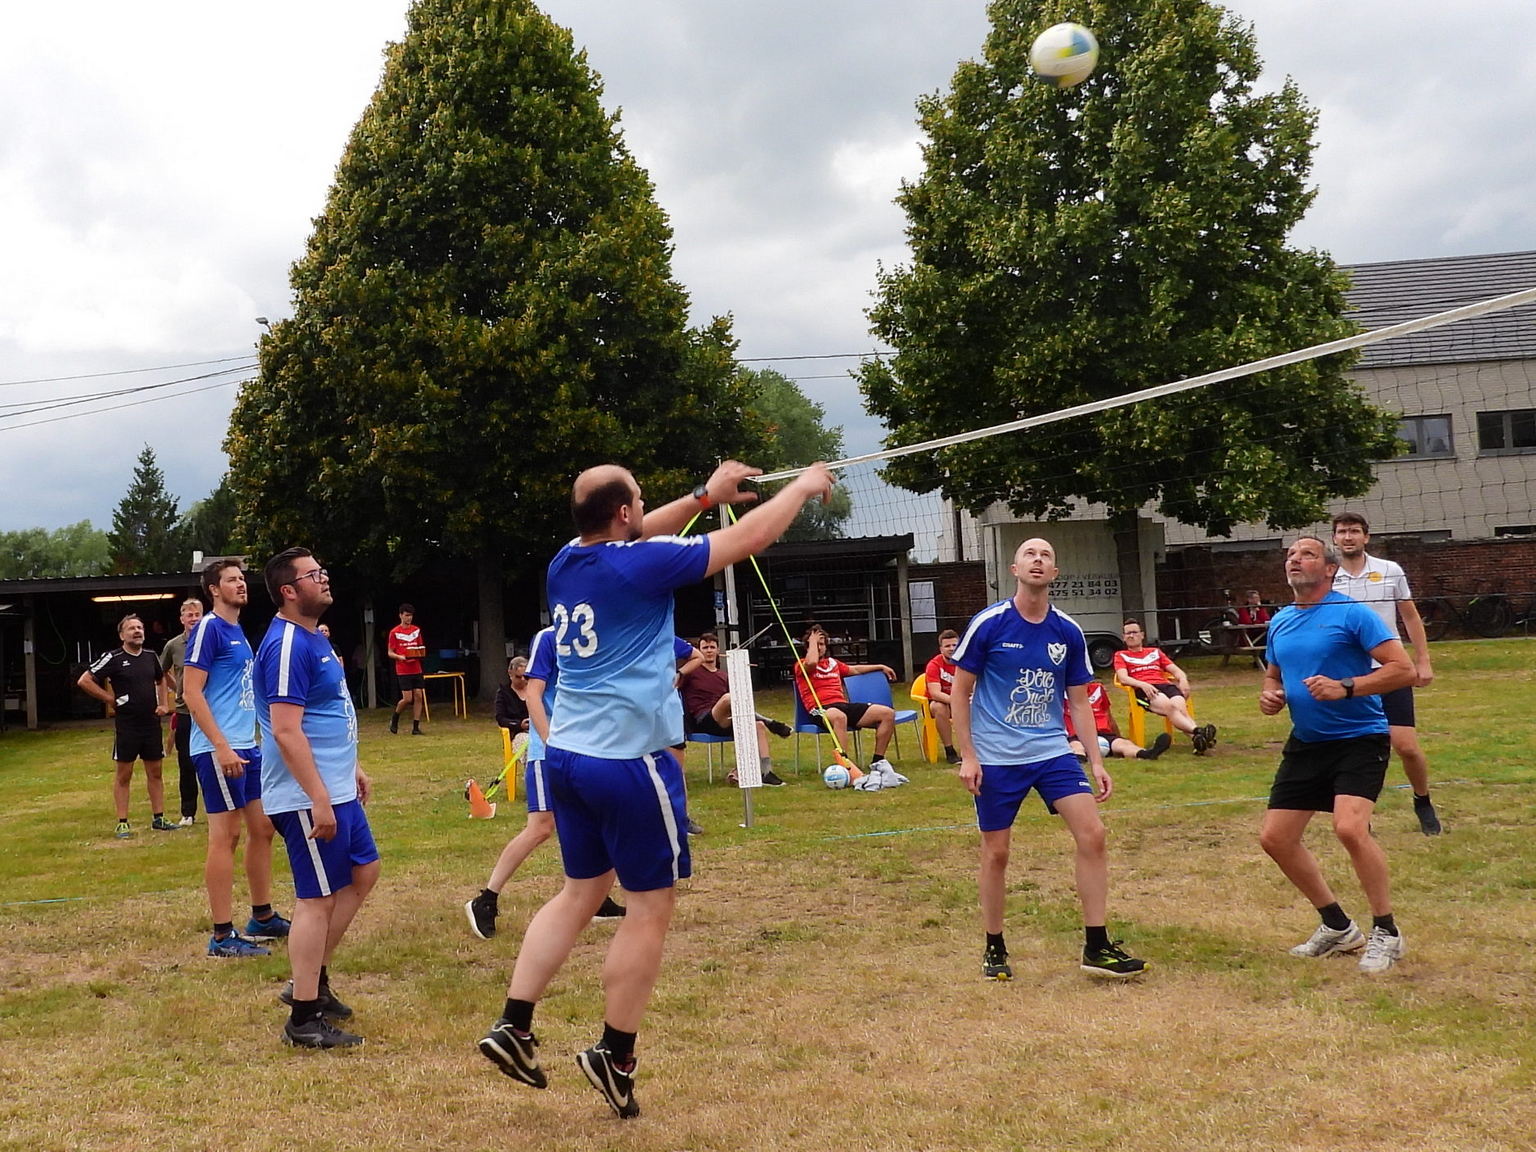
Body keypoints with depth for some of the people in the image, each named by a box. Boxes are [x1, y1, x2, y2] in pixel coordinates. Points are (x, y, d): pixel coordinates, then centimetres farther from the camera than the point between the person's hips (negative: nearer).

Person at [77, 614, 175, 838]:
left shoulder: (151, 656, 8)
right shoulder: (114, 658, -8)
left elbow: (161, 680, 27)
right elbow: (84, 681, -10)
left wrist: (164, 704, 13)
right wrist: (111, 699, -8)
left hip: (152, 722, 5)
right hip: (126, 724, -5)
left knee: (155, 772, 9)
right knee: (123, 774, 2)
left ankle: (158, 818, 17)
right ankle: (122, 823, 7)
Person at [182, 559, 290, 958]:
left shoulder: (238, 632, 16)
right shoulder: (208, 629, -10)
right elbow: (192, 693, -16)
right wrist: (221, 746, -21)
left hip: (247, 747, 9)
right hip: (219, 750, -9)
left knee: (262, 828, 13)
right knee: (225, 836, -5)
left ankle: (263, 918, 24)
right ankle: (222, 936, 0)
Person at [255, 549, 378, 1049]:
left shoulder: (314, 637, 14)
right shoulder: (286, 645, -19)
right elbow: (286, 731, -25)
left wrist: (352, 768, 25)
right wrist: (319, 800, -26)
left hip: (336, 790, 11)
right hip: (309, 798, -10)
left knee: (363, 872, 18)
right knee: (317, 898, -4)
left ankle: (312, 982, 26)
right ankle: (304, 1019, 4)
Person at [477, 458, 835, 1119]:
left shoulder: (565, 563, 6)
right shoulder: (639, 565, -14)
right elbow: (751, 538, -7)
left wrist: (704, 495, 31)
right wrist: (803, 486, 9)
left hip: (567, 756, 8)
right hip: (629, 761, -8)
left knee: (580, 892, 18)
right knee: (651, 907, 5)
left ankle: (512, 1026, 13)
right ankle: (614, 1056, 11)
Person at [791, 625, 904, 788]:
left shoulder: (832, 662, 29)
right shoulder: (801, 665, 9)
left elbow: (854, 669, 45)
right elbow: (812, 662, -16)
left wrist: (881, 667, 48)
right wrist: (812, 641, 0)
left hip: (843, 705, 7)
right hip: (819, 710, -7)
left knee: (888, 713, -8)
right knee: (839, 716, -46)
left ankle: (878, 763, -3)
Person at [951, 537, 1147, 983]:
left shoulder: (1068, 632, 2)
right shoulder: (987, 624, -8)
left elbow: (1079, 701, 9)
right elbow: (960, 691, -3)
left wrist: (1096, 761, 3)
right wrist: (967, 756, -8)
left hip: (1052, 750, 3)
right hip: (996, 757, -3)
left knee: (1092, 834, -9)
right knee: (996, 852, 3)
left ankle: (1097, 948, 0)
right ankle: (994, 950, 21)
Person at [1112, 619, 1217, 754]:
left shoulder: (1155, 652, 34)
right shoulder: (1121, 656, 23)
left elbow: (1176, 670, 25)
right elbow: (1123, 678, 4)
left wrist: (1183, 680, -1)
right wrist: (1142, 684, -16)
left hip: (1166, 685, 3)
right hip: (1143, 690, -3)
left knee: (1180, 707, -32)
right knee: (1169, 706, -36)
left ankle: (1198, 742, -57)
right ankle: (1197, 731, -59)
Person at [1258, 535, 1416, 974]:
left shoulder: (1352, 614, -10)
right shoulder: (1280, 622, 10)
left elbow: (1402, 669, -16)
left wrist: (1345, 688, -26)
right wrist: (1270, 695, 2)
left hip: (1359, 738, -7)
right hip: (1306, 743, 8)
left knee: (1350, 827, -28)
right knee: (1275, 837, 4)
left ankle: (1386, 933, -7)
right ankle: (1337, 928, 23)